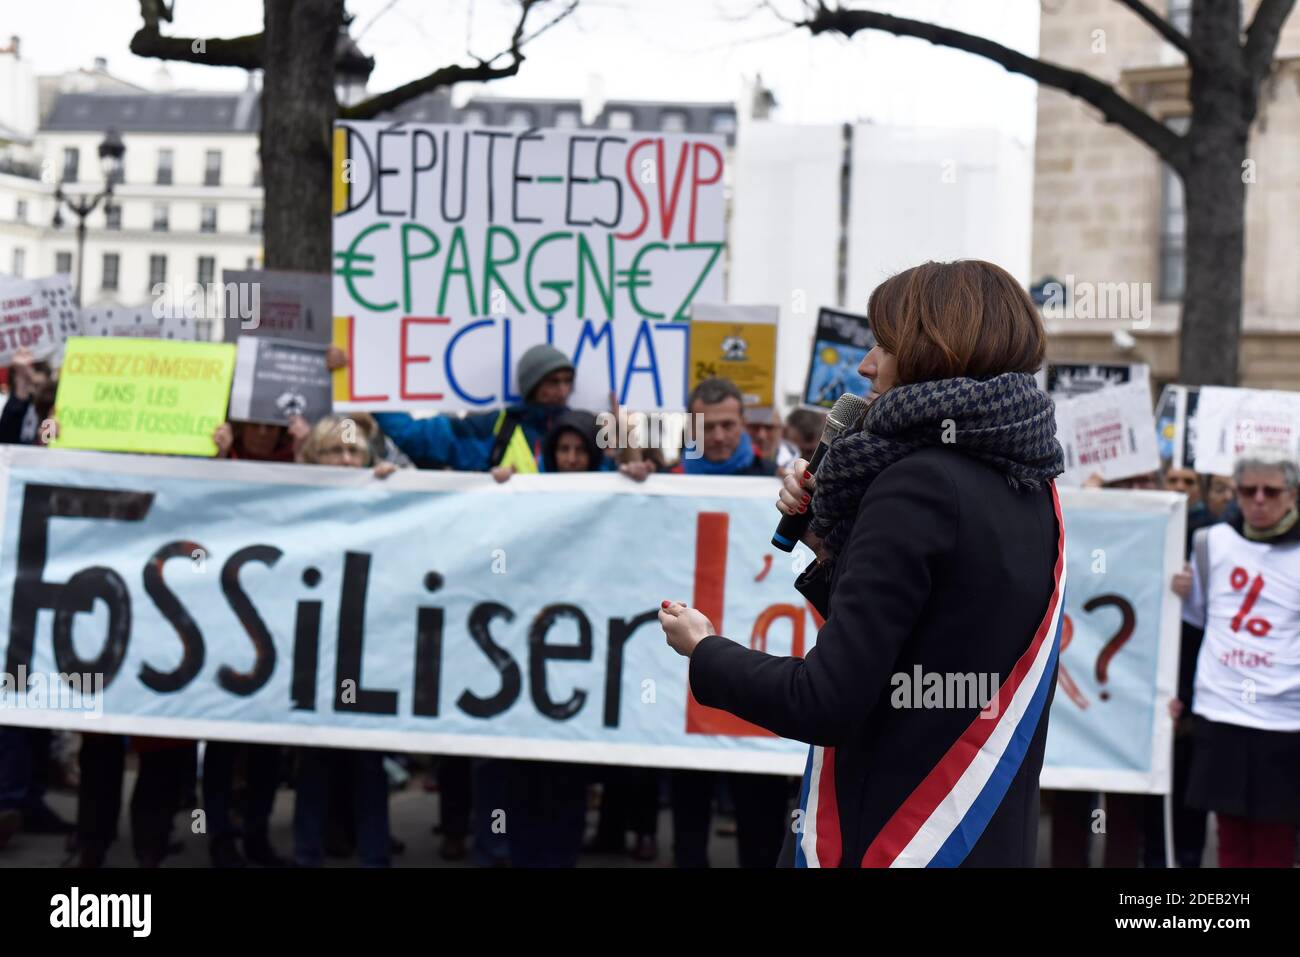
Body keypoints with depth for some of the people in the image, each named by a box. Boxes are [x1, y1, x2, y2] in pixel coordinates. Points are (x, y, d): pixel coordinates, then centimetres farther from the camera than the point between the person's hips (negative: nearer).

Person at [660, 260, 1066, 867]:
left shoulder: (920, 482, -18)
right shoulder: (1030, 489, 7)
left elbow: (826, 703, -22)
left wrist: (704, 652, -6)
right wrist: (830, 545, 6)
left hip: (884, 841, -8)